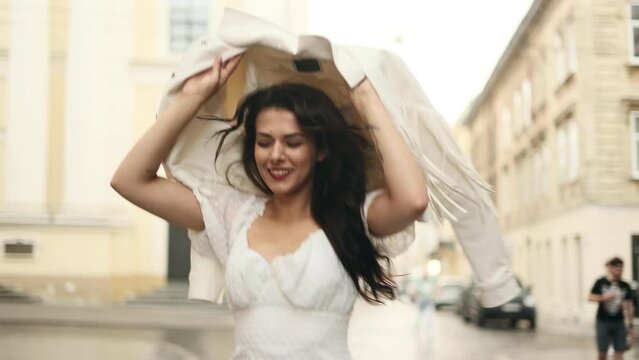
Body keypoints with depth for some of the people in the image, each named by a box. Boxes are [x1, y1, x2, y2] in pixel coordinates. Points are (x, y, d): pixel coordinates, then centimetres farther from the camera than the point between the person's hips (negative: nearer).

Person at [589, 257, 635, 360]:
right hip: (603, 321, -2)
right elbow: (590, 297, -2)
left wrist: (630, 325, 6)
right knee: (602, 351, 4)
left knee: (619, 351, -1)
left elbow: (629, 306, 8)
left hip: (619, 322, 2)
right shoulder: (600, 282, -3)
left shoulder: (625, 286, 5)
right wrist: (604, 297, -18)